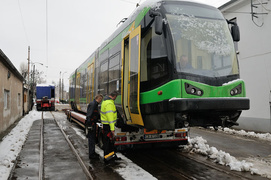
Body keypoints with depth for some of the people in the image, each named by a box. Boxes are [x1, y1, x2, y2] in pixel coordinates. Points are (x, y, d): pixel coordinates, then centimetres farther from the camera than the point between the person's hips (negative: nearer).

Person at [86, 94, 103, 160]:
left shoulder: (95, 104, 15)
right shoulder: (92, 104, -18)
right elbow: (89, 115, -24)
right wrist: (89, 125, -26)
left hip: (93, 124, 10)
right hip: (91, 124, -10)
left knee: (93, 139, 18)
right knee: (91, 139, -3)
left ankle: (93, 153, 29)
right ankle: (91, 155, 5)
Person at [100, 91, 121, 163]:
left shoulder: (105, 101, 11)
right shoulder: (109, 103, -23)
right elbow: (110, 116, -26)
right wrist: (112, 129, -24)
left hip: (105, 124, 10)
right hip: (108, 125, -10)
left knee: (111, 141, 18)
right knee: (107, 141, 0)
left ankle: (112, 155, 29)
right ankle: (107, 158, 10)